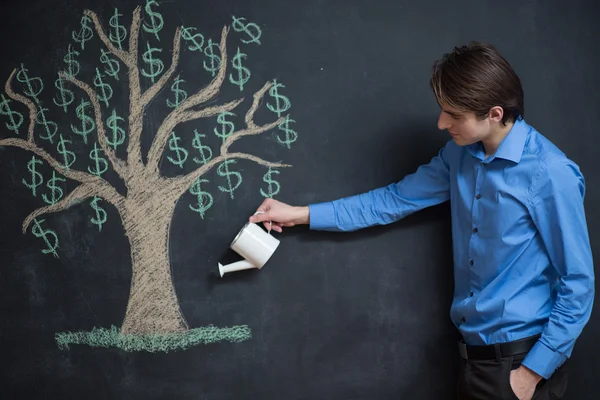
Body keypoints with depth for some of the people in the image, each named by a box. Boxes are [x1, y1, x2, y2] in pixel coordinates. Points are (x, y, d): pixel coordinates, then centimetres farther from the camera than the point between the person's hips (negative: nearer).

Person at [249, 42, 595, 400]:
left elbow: (578, 283, -16)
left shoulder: (549, 174, -20)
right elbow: (394, 200, 10)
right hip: (474, 348, 7)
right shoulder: (461, 154, 1)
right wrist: (301, 214, 8)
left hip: (523, 355, -7)